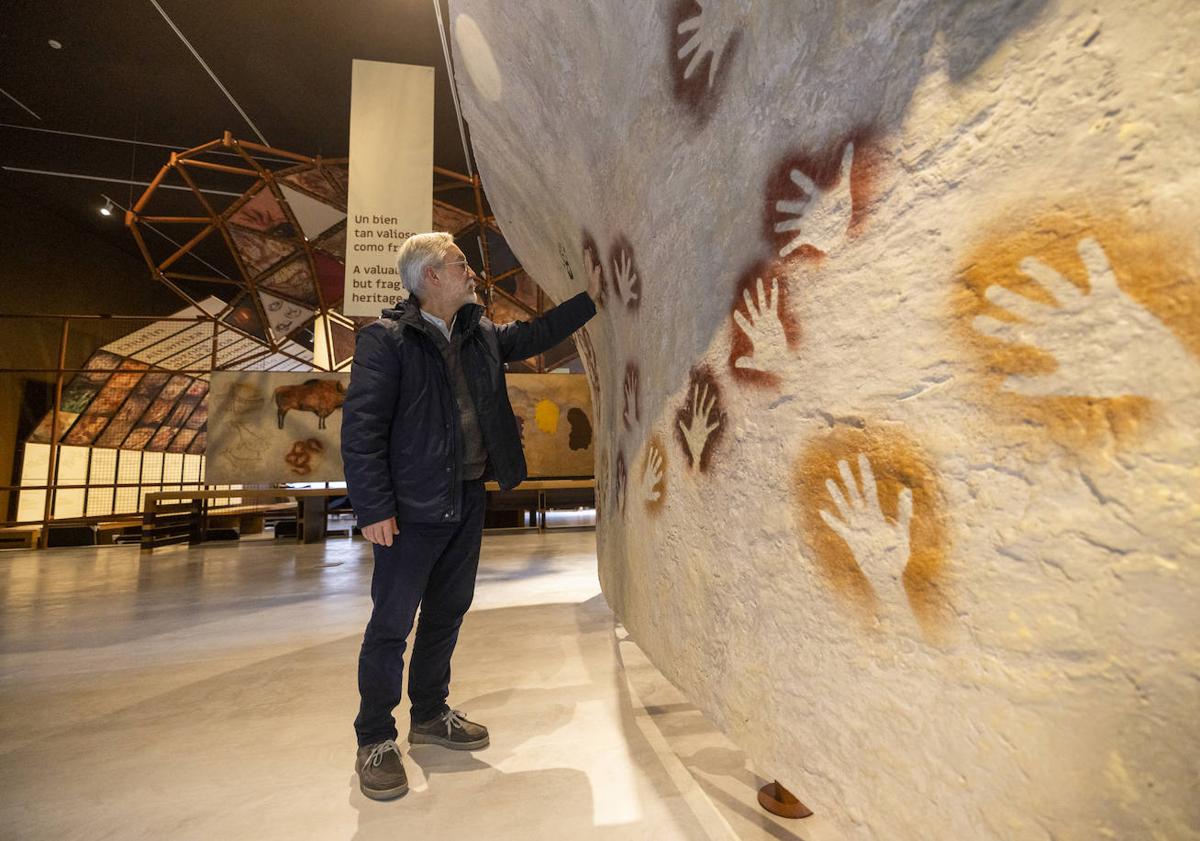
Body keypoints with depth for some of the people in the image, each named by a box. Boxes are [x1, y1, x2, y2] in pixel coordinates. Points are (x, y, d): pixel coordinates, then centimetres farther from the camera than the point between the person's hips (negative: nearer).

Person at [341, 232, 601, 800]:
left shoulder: (482, 335, 10)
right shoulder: (386, 339, -11)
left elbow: (535, 333, 22)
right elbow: (360, 428, -14)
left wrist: (590, 297, 21)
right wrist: (374, 508, -17)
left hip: (468, 500, 7)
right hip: (413, 507, -7)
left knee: (448, 612, 18)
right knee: (391, 623, 5)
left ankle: (430, 715, 38)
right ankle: (375, 742, 27)